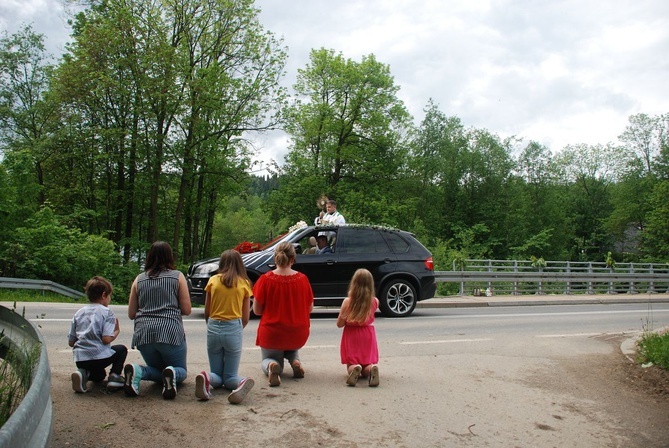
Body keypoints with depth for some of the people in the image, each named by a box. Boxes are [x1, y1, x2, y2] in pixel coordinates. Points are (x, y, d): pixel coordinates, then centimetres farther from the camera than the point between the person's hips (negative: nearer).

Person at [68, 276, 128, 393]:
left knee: (100, 375, 34)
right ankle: (114, 375, 2)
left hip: (79, 360, 6)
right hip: (99, 356, -5)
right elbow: (106, 339, -14)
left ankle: (84, 373, 1)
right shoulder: (107, 312, -3)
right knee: (122, 349, 25)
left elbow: (71, 342, 13)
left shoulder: (78, 313, 14)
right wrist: (116, 332, 6)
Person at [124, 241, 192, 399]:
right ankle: (171, 374, -18)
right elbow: (186, 310, 3)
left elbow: (131, 314, 14)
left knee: (157, 368, 25)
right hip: (170, 331, -3)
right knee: (181, 370, 18)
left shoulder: (139, 279, 13)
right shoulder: (177, 276, 6)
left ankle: (138, 372, -8)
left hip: (143, 333, 3)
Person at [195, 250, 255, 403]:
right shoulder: (244, 283, 1)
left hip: (214, 328, 1)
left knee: (217, 374, 17)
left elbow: (206, 312, 7)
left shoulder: (213, 281, 2)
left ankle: (207, 379, -20)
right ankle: (241, 383, -26)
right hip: (234, 329, -1)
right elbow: (245, 317, 3)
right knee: (230, 376, 11)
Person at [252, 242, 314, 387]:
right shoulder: (303, 279, -11)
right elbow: (309, 309, -1)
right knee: (292, 350, 36)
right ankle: (295, 360, 2)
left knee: (269, 358, 25)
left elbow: (257, 310, -8)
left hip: (271, 333, -2)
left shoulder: (265, 279, -16)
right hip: (298, 334, 2)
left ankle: (272, 365, -11)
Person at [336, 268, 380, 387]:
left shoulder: (347, 302, -14)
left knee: (351, 364, 13)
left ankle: (354, 369, -25)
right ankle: (371, 368, -23)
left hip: (351, 338, -2)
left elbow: (339, 324, -7)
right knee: (368, 364, 14)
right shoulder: (375, 302, -7)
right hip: (368, 337, 2)